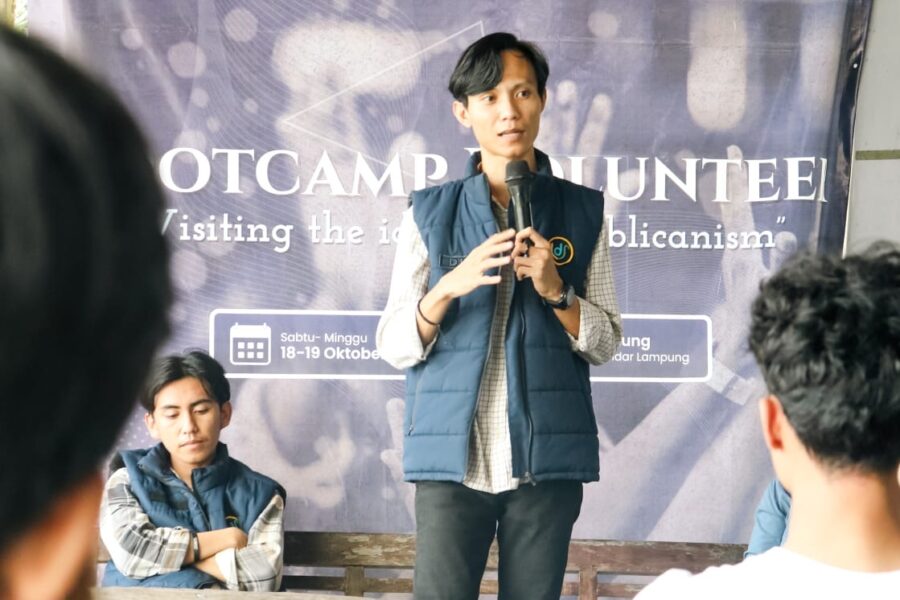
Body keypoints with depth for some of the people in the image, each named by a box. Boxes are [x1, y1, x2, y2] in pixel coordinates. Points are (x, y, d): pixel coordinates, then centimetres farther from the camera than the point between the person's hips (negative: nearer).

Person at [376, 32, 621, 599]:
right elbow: (394, 345, 3)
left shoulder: (582, 211, 7)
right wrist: (449, 286, -15)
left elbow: (606, 342, 8)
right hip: (452, 455, 0)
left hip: (548, 458, 1)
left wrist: (555, 291, -10)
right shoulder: (430, 212, 6)